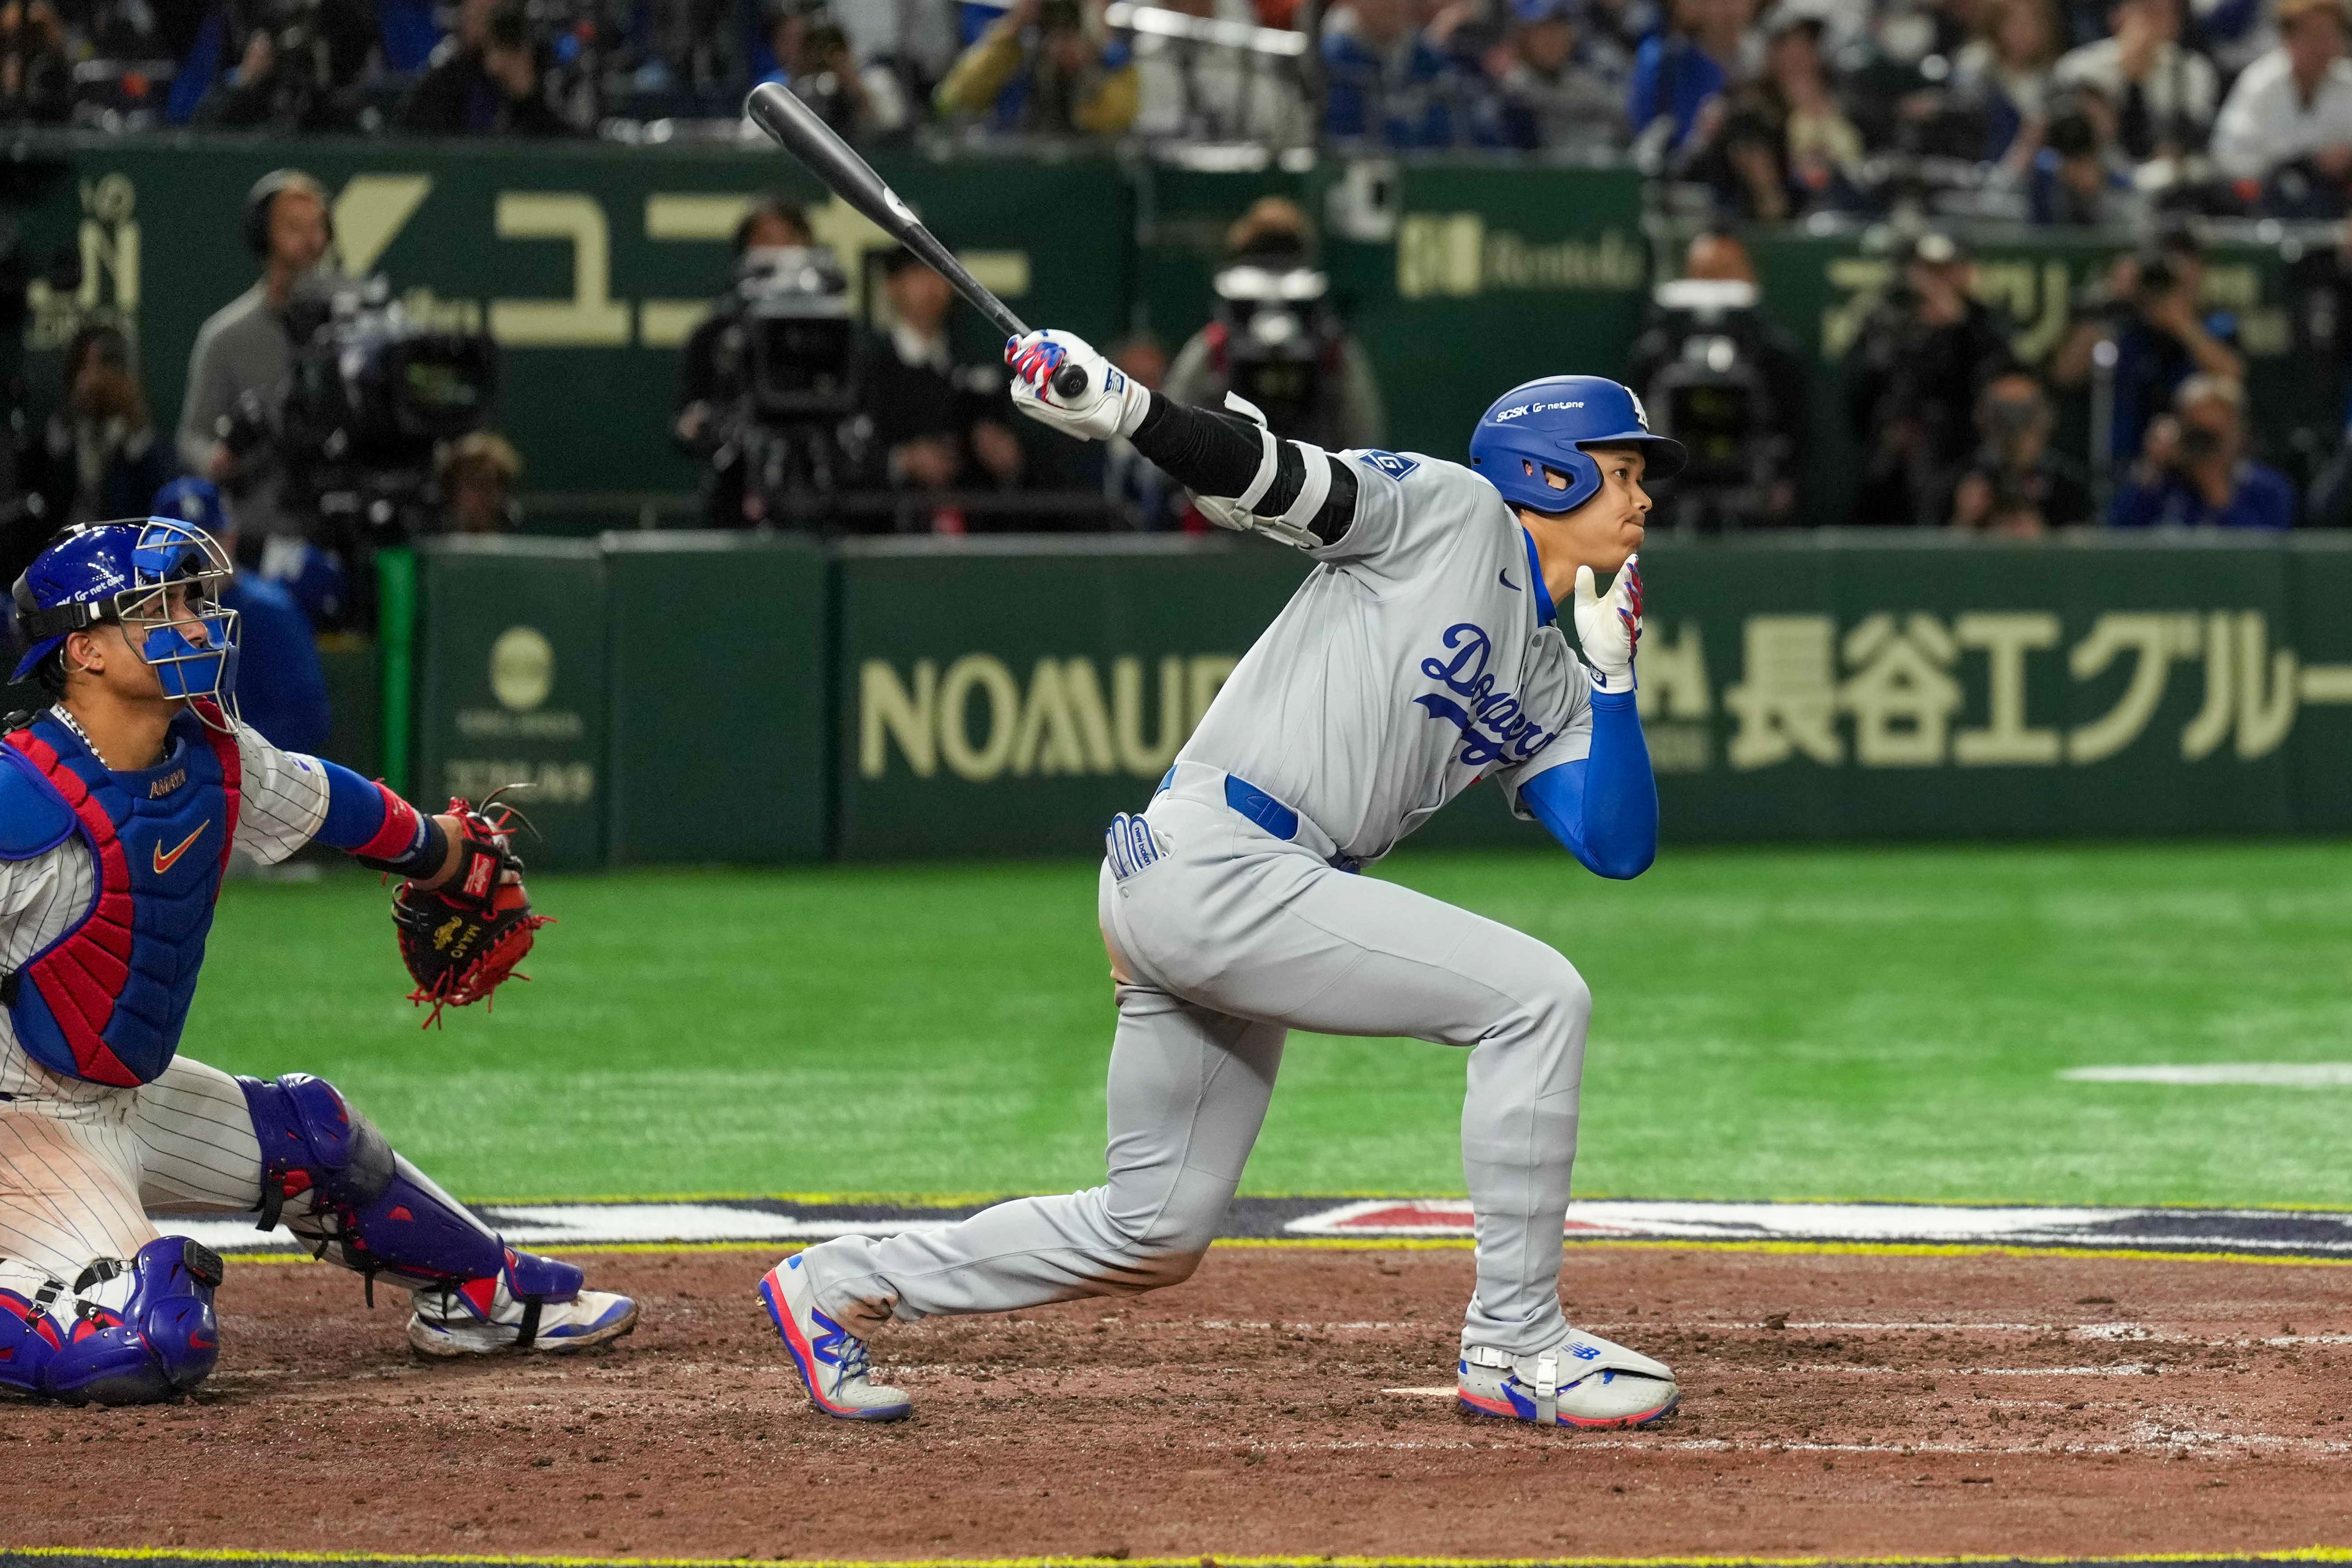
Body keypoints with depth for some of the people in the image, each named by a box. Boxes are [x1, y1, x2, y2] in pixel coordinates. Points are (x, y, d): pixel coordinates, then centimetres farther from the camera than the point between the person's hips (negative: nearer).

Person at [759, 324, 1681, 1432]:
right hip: (1205, 865, -10)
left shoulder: (1548, 690, 22)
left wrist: (1614, 673, 6)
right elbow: (1266, 477, -10)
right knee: (1535, 995, -16)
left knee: (1152, 1237, 12)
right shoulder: (1451, 510, 1)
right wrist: (1118, 410, -25)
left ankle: (839, 1286, 25)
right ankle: (1515, 1347, -12)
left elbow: (1621, 845, 13)